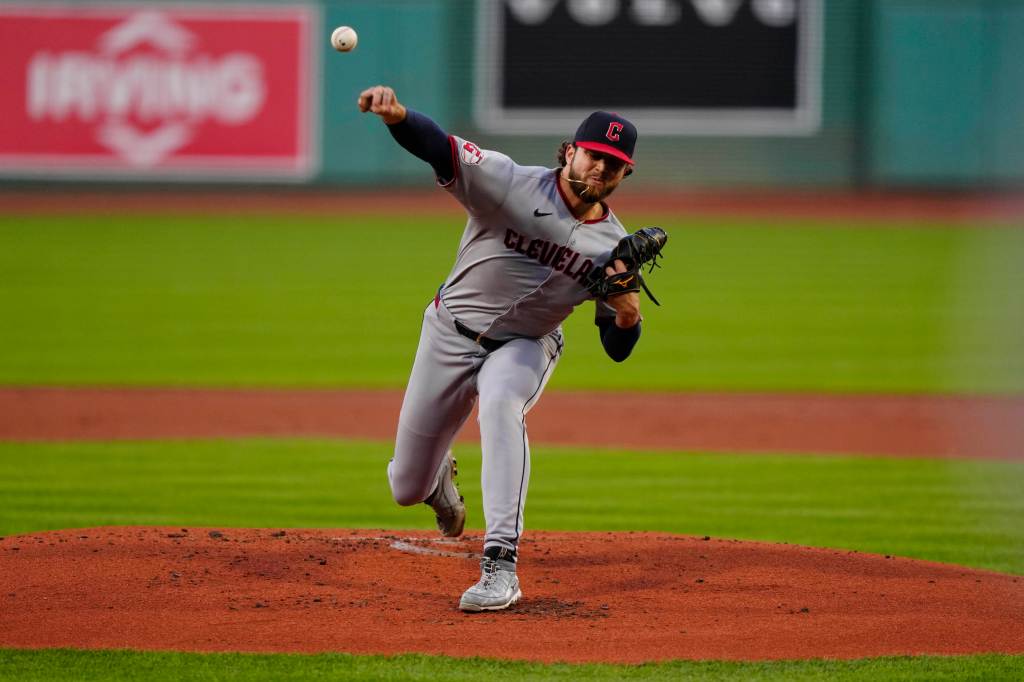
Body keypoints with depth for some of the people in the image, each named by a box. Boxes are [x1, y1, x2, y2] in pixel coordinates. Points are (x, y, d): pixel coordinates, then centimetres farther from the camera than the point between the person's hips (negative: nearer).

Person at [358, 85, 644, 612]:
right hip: (452, 333, 0)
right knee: (406, 488, 6)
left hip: (525, 348, 0)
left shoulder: (613, 246, -9)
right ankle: (440, 476, 50)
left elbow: (617, 349, -5)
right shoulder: (511, 184, -20)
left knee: (500, 404, -38)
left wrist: (628, 309, -29)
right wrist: (395, 114, -57)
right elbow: (438, 147, -35)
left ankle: (500, 565, -42)